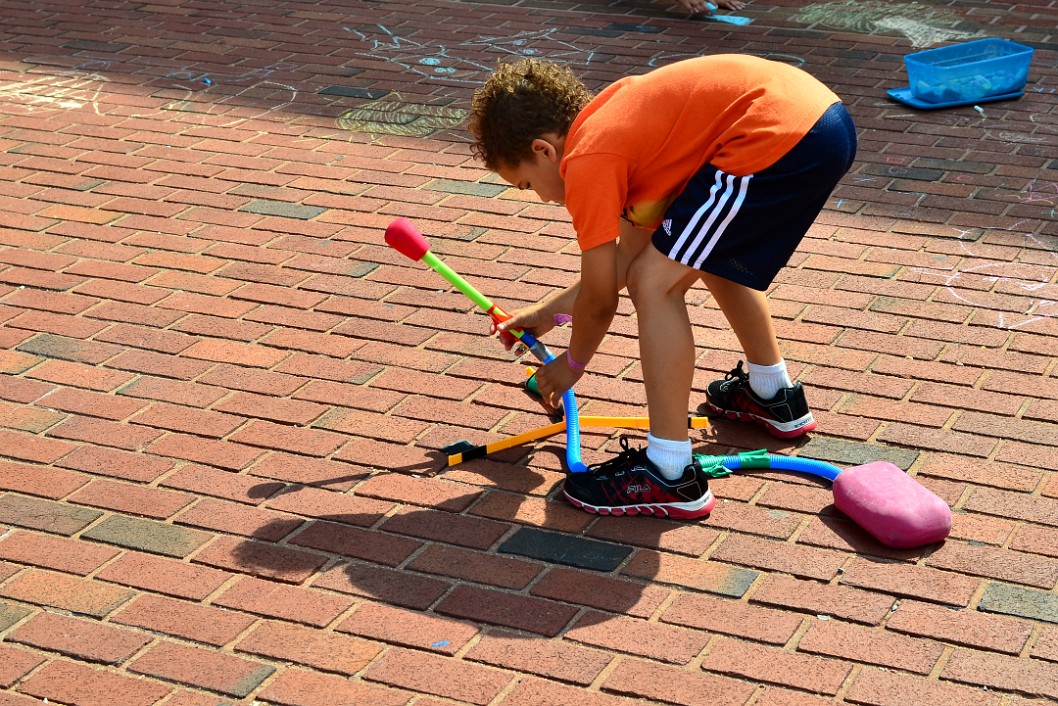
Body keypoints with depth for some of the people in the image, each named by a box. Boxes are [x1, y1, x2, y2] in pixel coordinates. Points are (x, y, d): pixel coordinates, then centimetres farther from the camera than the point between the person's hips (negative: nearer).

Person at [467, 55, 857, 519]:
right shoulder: (614, 122, 23)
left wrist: (571, 365, 23)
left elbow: (600, 299, 4)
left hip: (779, 135, -10)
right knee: (713, 258, 31)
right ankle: (773, 395, 50)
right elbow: (630, 255, 31)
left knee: (655, 285, -3)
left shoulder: (586, 163, -4)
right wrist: (548, 312, 38)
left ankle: (670, 475, 0)